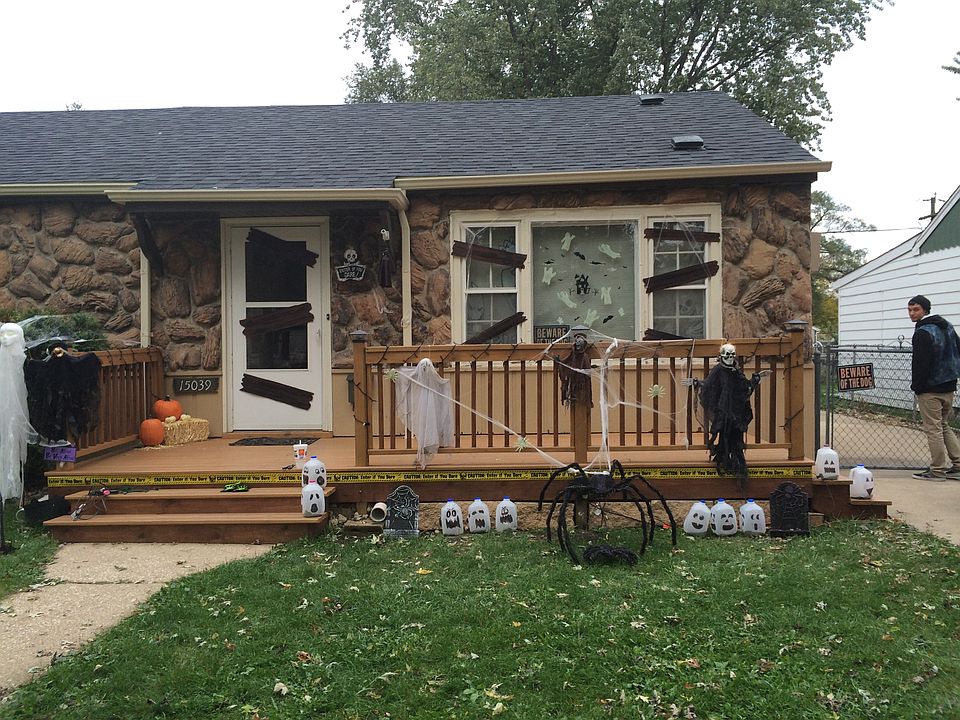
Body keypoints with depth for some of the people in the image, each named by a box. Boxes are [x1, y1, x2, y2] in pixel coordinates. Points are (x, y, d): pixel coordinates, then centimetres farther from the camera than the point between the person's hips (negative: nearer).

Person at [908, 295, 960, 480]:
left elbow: (921, 363, -19)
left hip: (930, 389, -9)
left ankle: (938, 470, 0)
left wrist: (916, 386, -10)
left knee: (933, 429, -3)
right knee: (944, 426, 17)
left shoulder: (922, 333, -15)